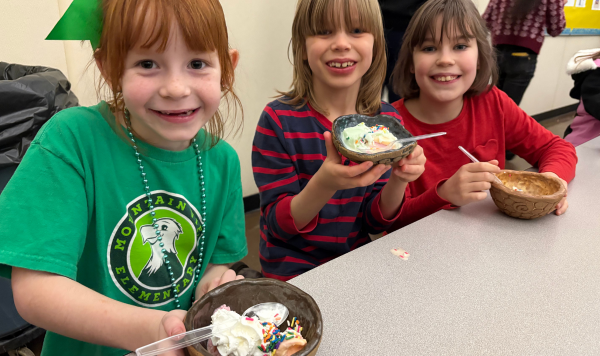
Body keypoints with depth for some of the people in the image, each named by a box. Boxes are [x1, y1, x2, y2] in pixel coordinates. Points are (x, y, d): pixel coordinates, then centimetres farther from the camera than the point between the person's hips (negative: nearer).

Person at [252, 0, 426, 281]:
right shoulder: (279, 119, -14)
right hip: (294, 270, -3)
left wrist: (398, 179, -20)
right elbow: (278, 224, -13)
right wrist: (325, 184, -31)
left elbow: (374, 222, 0)